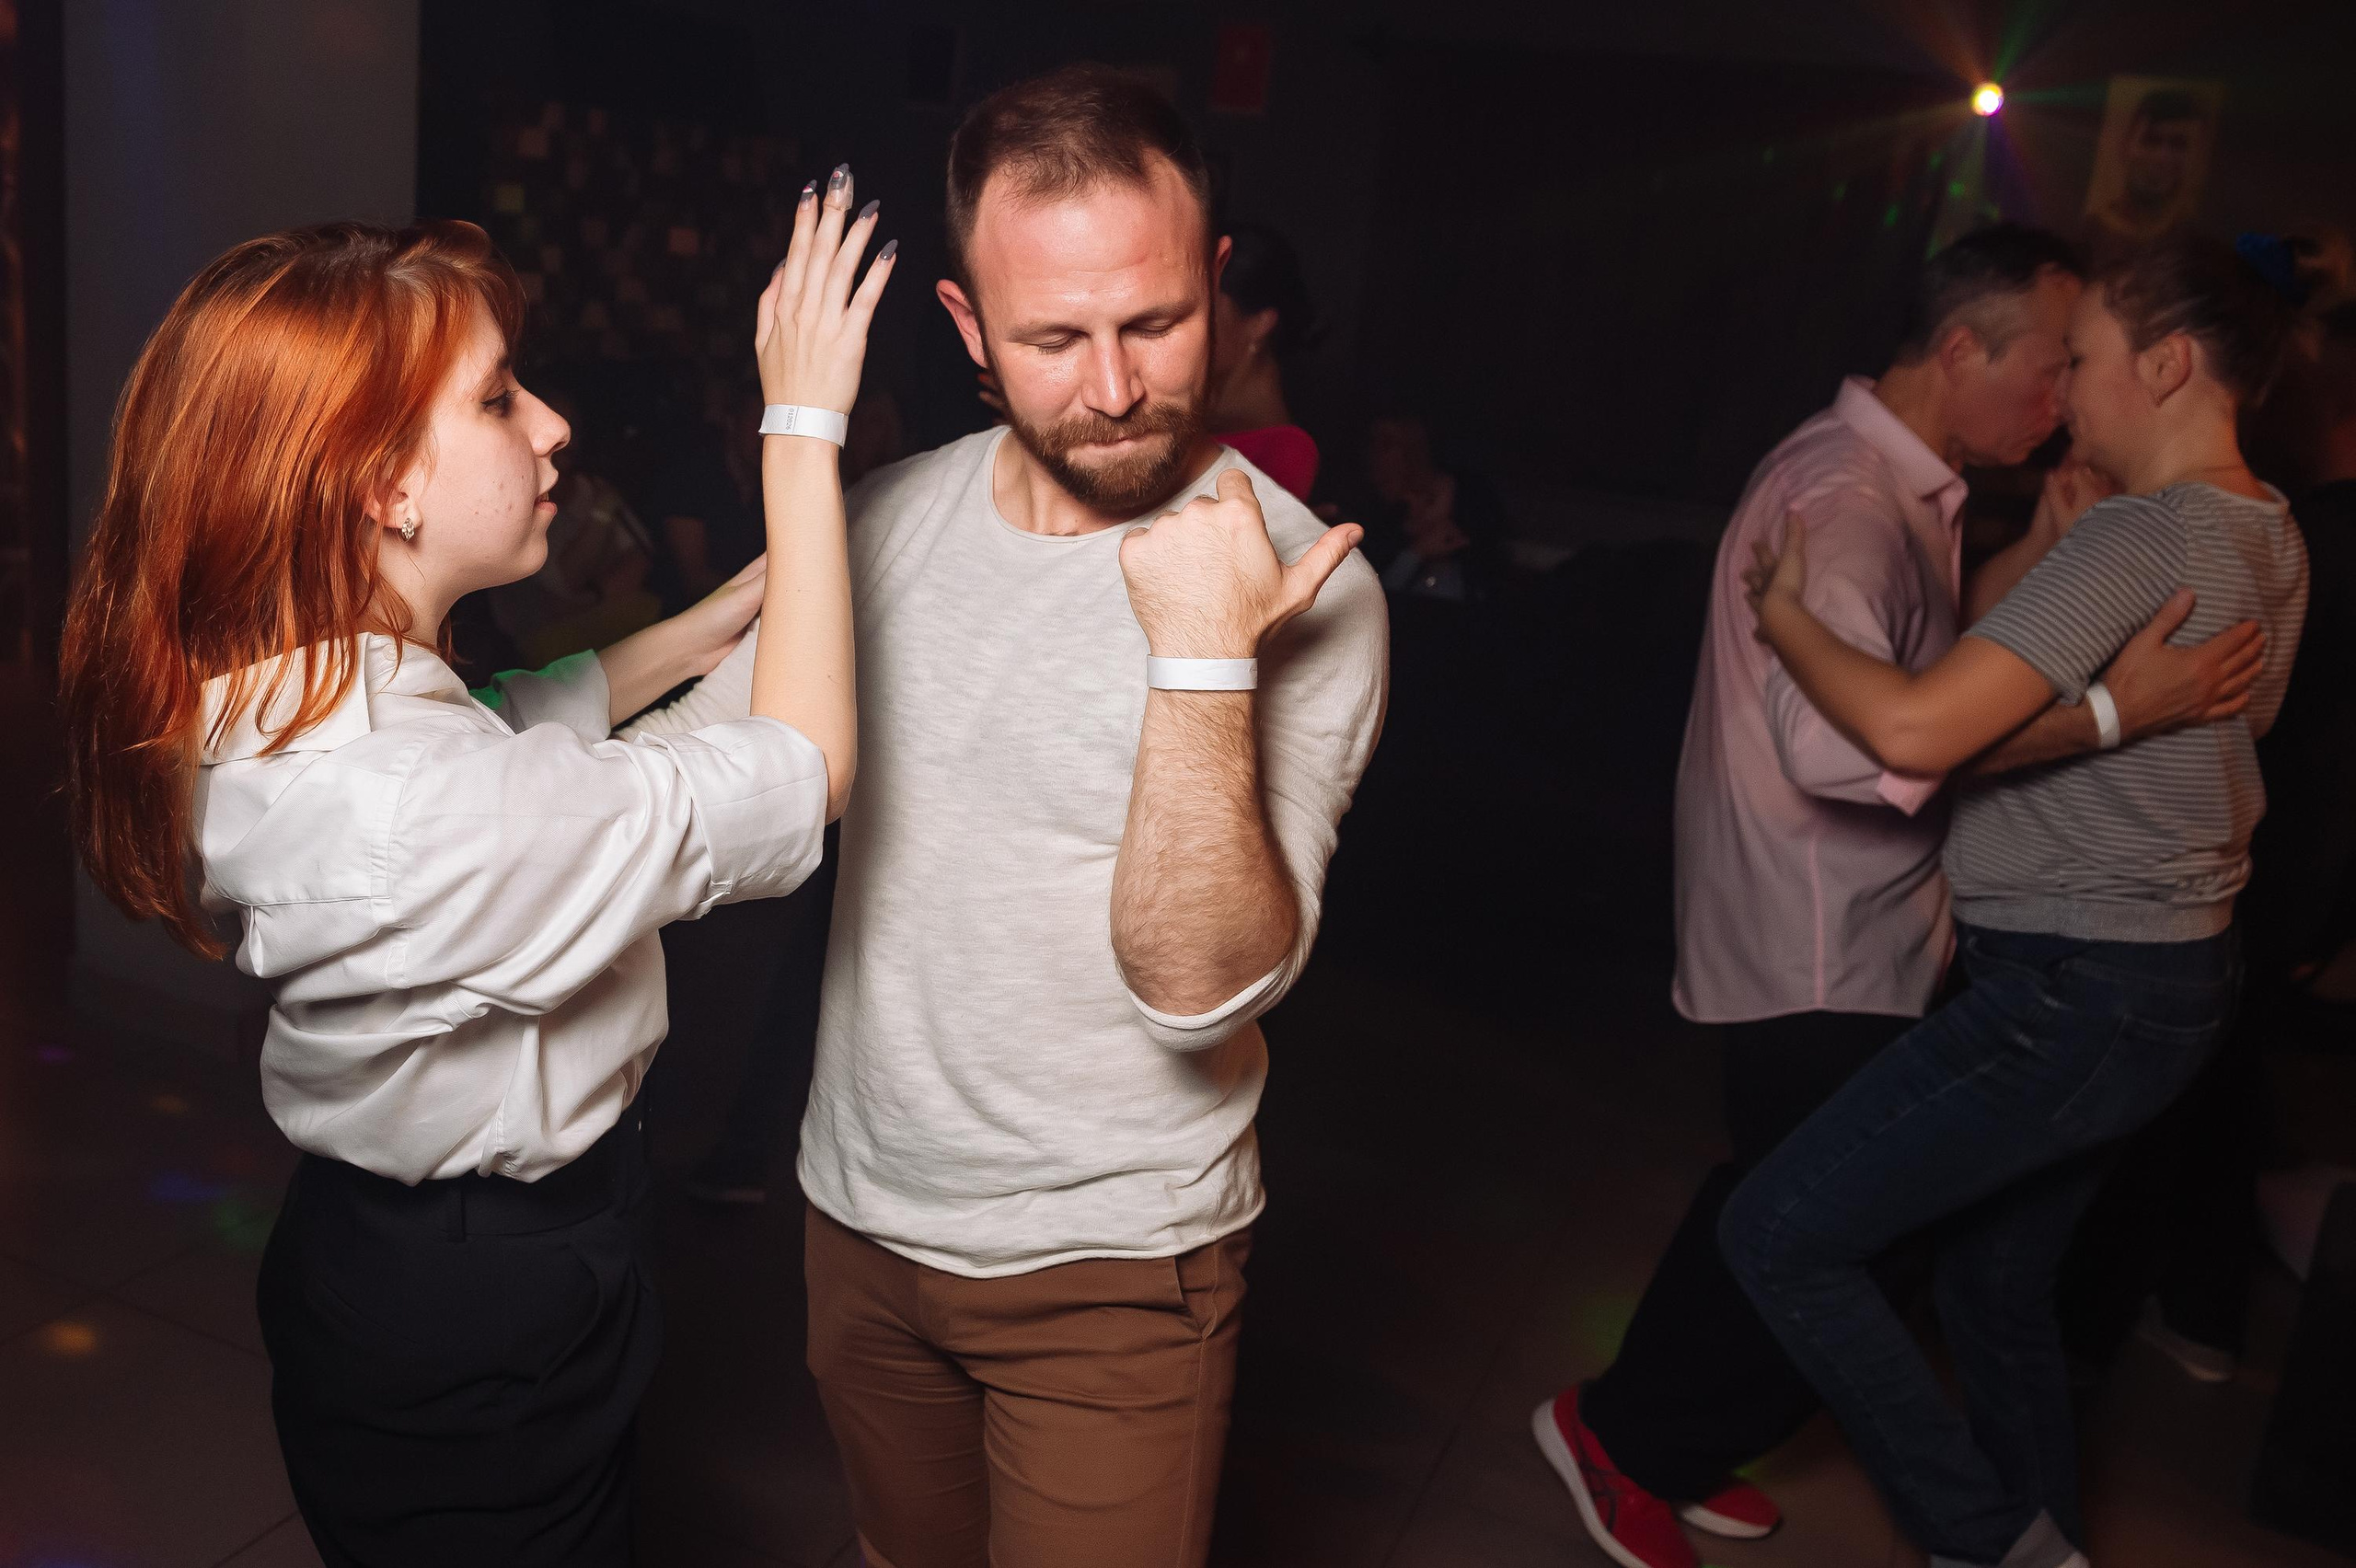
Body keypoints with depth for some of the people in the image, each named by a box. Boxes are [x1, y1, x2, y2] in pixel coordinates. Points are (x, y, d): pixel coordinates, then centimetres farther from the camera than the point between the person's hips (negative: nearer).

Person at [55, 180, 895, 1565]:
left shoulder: (248, 703, -7)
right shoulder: (406, 805, -36)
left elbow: (519, 741, 11)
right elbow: (806, 768, -27)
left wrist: (712, 624, 3)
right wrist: (802, 429, -23)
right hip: (483, 1342, -9)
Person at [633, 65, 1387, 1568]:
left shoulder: (1300, 583, -20)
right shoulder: (890, 517, -3)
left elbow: (1203, 987, -26)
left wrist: (1203, 655, -36)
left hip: (1115, 1266, -5)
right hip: (863, 1214, 5)